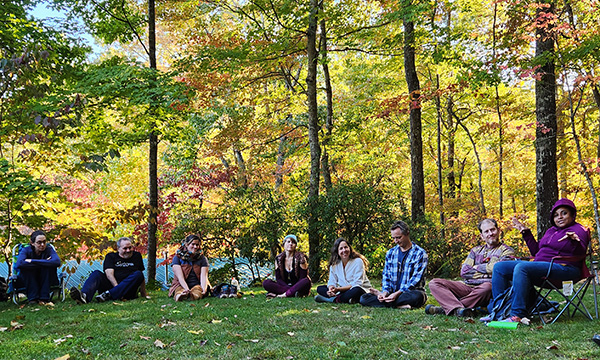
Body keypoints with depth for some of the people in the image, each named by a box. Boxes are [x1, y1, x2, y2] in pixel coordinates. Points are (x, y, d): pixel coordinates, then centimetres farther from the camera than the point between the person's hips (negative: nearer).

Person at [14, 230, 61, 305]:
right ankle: (33, 298, -22)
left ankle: (44, 298, -22)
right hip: (29, 281, 0)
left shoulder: (49, 249, -12)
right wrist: (44, 263, -33)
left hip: (45, 280, 0)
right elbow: (18, 264, -35)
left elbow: (57, 262, -35)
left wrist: (32, 261, -35)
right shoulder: (26, 250, -12)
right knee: (27, 267, -28)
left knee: (50, 266, -27)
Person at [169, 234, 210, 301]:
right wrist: (186, 289, -30)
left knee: (197, 290, -36)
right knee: (179, 290, -37)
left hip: (197, 285, 1)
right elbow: (180, 277, -10)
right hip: (181, 285, -1)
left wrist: (204, 289, -27)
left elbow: (203, 276, -4)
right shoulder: (177, 257, 3)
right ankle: (180, 295, -70)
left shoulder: (202, 259, 10)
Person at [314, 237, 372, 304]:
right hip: (343, 290, 5)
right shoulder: (334, 264, 3)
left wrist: (338, 289, -28)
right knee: (320, 288, -9)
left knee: (357, 290, -40)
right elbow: (332, 281, -1)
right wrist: (331, 289, -27)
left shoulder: (358, 261, -12)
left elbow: (357, 284, -19)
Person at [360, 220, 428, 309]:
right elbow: (386, 275, 11)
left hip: (410, 291, -4)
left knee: (417, 297, -41)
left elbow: (416, 279, -13)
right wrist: (385, 292, -11)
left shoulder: (419, 253, -4)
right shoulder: (390, 253, 13)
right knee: (363, 298, -15)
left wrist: (398, 293, -24)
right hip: (392, 292, 4)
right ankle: (399, 305, -26)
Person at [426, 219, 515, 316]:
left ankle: (447, 307, -29)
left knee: (487, 288, -42)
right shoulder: (476, 250, 23)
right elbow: (464, 272, 9)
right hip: (467, 286, 5)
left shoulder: (507, 251, 10)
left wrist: (477, 267, 4)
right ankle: (458, 308, -38)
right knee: (434, 283, -12)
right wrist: (487, 272, -1)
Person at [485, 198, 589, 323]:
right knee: (499, 267, -2)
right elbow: (536, 251, 31)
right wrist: (526, 233, 26)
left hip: (563, 268, -9)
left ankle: (518, 315, -38)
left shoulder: (579, 230, 1)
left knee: (521, 267, -35)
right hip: (541, 265, 9)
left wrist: (575, 241, -36)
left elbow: (580, 254, -16)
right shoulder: (551, 231, 25)